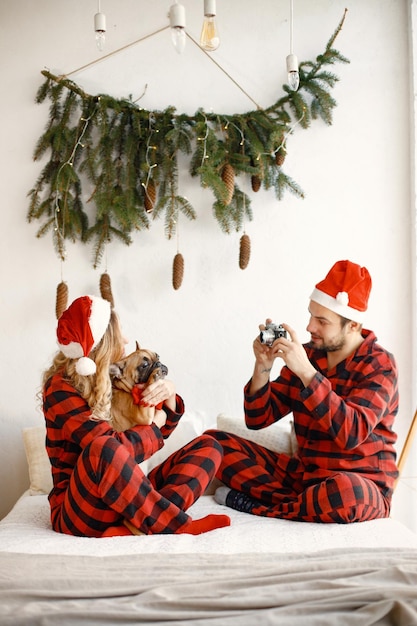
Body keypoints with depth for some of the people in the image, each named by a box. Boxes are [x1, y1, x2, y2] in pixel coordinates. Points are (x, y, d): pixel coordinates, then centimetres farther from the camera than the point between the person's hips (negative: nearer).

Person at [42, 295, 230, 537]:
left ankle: (140, 524, -26)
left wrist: (169, 396, -6)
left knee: (208, 446, -4)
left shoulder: (114, 380, 8)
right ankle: (177, 525, -23)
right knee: (102, 448, -38)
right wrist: (155, 424, -7)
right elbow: (109, 449, -25)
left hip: (126, 495, 8)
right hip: (81, 513, -8)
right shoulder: (60, 390, -12)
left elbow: (157, 435, 15)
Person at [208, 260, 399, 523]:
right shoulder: (307, 355, 2)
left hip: (361, 485, -5)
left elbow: (351, 434, -28)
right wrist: (263, 368, -14)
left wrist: (306, 372, -31)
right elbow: (258, 419, 3)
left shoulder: (379, 364, -11)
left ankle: (253, 506, -16)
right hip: (305, 473, 5)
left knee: (345, 492, -42)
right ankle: (303, 504, -16)